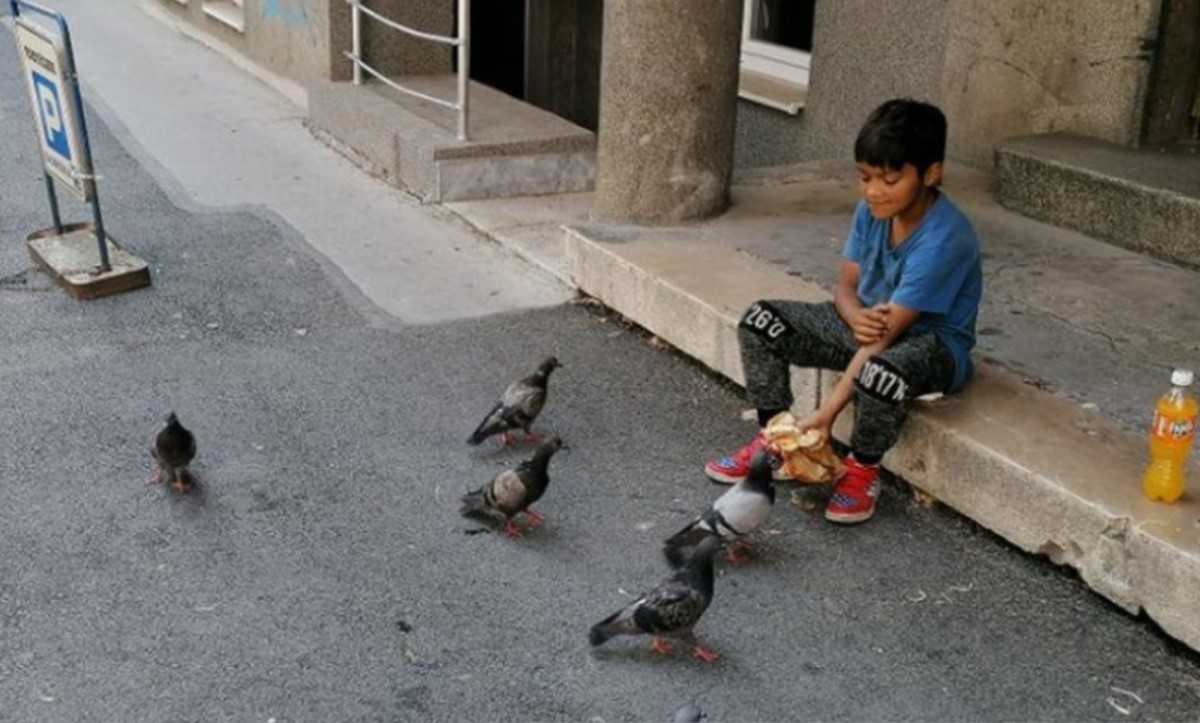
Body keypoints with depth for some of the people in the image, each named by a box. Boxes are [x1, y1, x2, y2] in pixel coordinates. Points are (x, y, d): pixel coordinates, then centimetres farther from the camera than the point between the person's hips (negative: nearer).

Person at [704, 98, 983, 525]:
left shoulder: (943, 240, -30)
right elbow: (846, 285, 1)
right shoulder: (872, 209, -8)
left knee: (881, 372, -42)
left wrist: (825, 415, -33)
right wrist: (856, 317, -27)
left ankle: (862, 470, -12)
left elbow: (886, 335, -32)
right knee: (761, 321, -7)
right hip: (869, 323, 7)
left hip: (933, 341, -7)